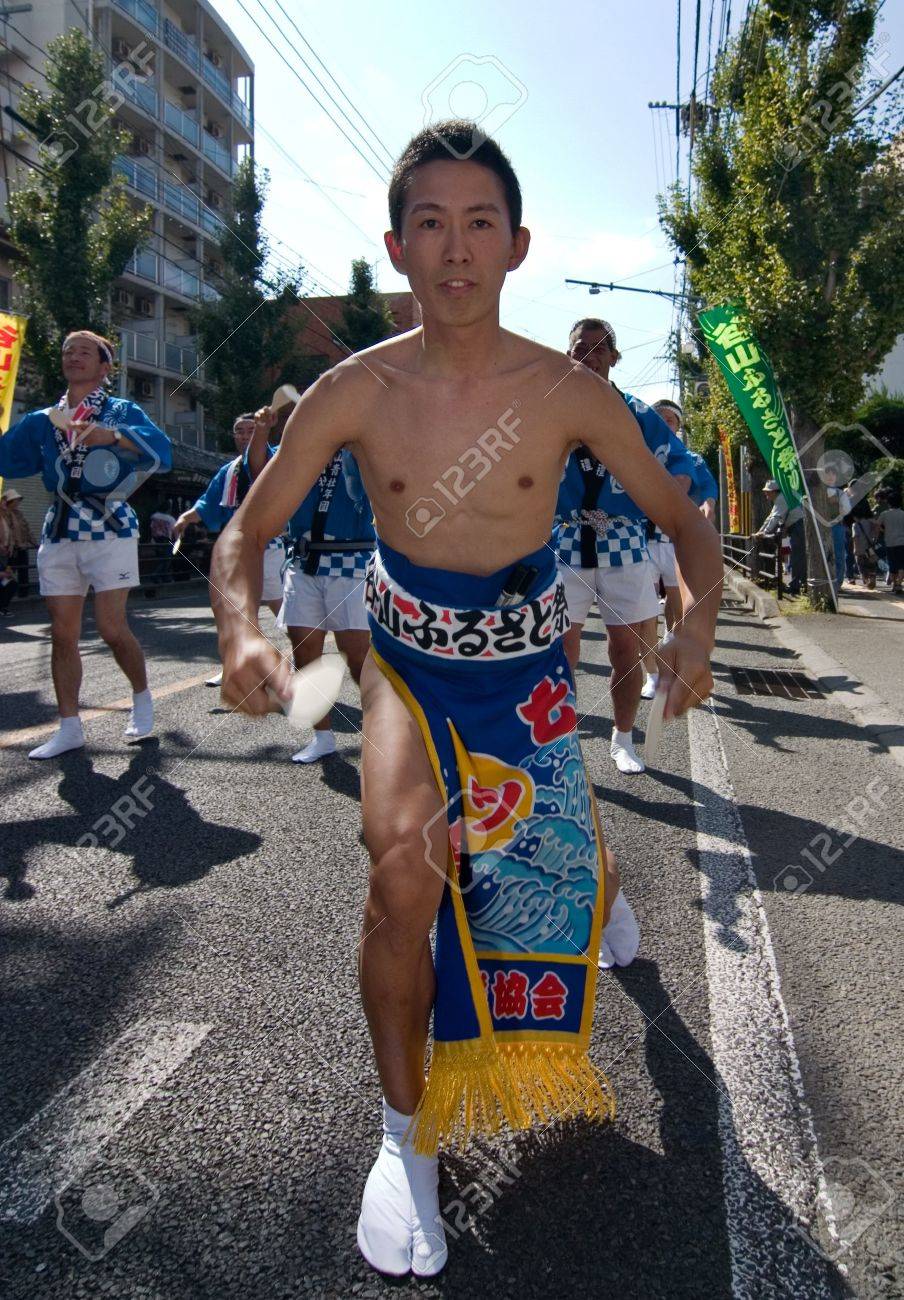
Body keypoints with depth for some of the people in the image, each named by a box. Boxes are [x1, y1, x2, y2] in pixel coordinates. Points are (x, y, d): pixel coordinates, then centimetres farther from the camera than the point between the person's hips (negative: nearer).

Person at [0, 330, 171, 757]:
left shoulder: (121, 411, 4)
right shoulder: (42, 420, 18)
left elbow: (161, 450, -14)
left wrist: (113, 436, -29)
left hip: (109, 530, -4)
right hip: (59, 534, 4)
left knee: (112, 628, -9)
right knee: (62, 633, 2)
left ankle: (142, 698, 16)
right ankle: (69, 728, 9)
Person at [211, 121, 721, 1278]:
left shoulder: (568, 392, -14)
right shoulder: (355, 391, -14)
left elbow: (680, 518, -3)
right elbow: (247, 532, -7)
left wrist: (698, 622, -23)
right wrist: (241, 627, -29)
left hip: (527, 670, 1)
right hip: (409, 664, -1)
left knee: (553, 879, 11)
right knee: (402, 866, -27)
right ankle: (406, 1134, -3)